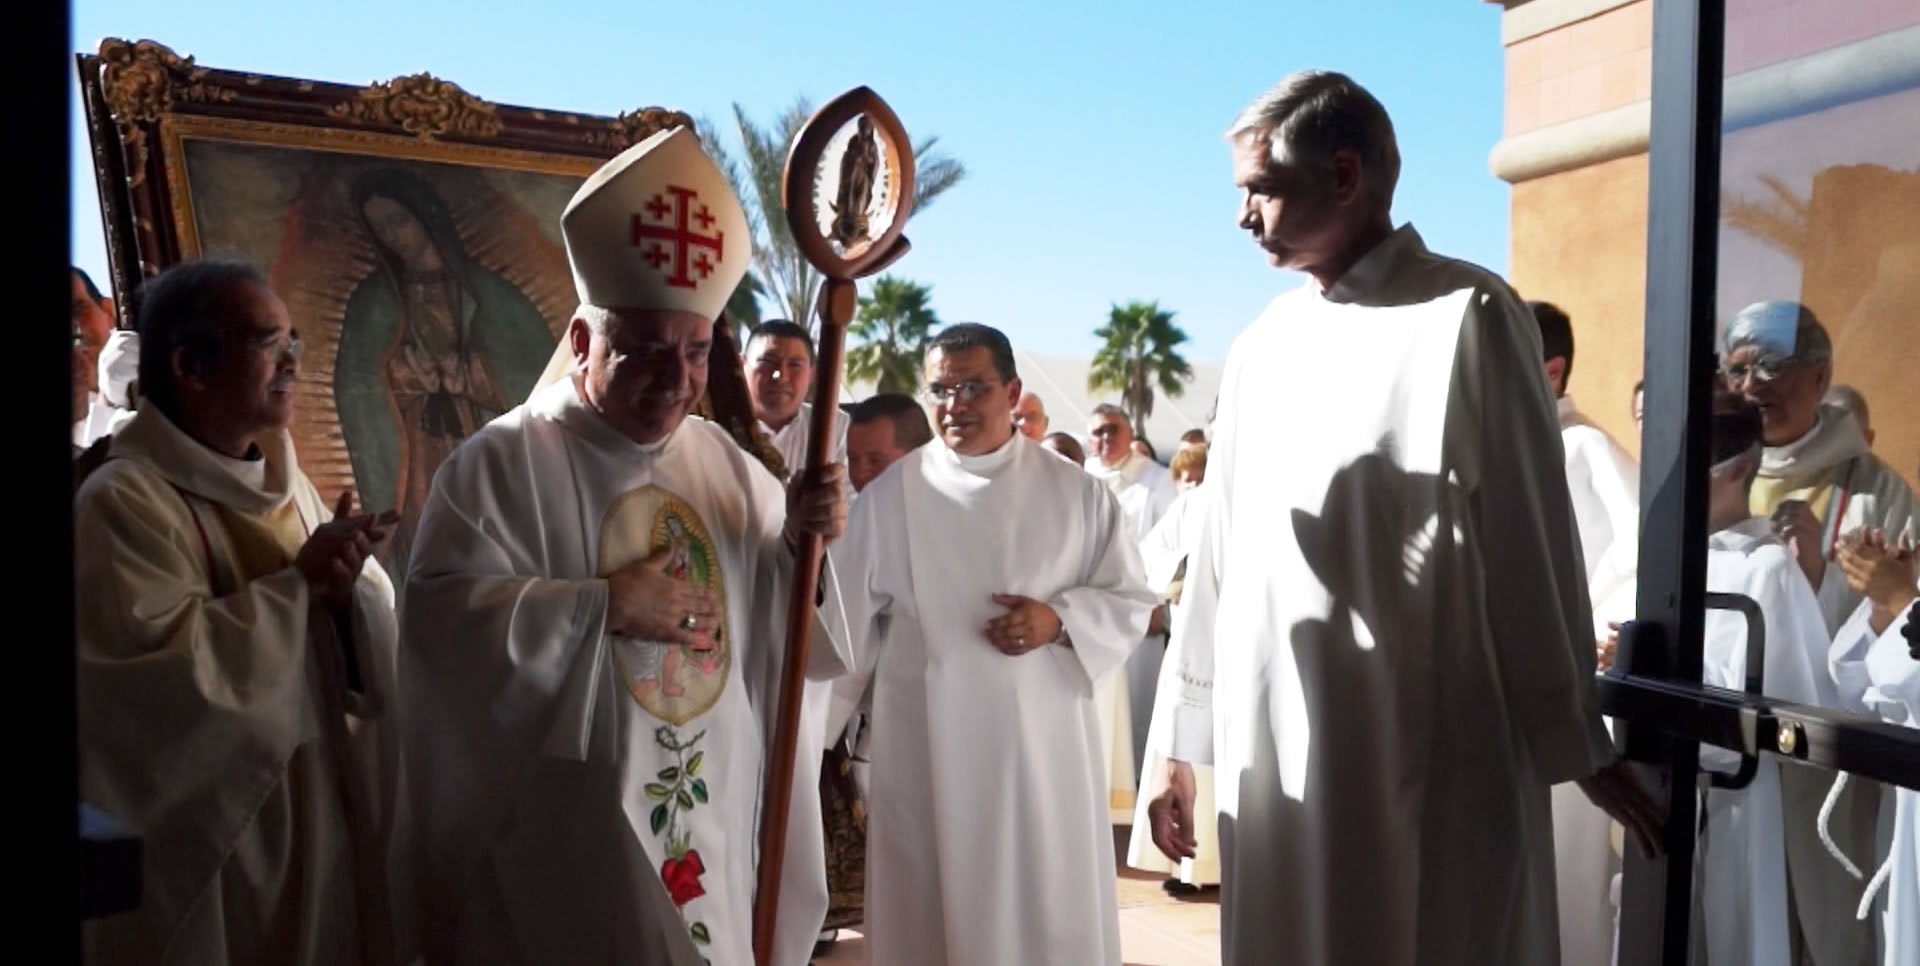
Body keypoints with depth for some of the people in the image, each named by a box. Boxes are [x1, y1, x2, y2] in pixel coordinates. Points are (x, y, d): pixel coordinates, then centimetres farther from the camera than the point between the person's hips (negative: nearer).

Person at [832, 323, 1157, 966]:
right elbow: (847, 616, 3)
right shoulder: (888, 496, 1)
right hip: (927, 747, 0)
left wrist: (1058, 621, -11)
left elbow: (1130, 601, 5)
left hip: (1043, 740, 1)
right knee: (934, 906, 8)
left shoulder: (1075, 492, 3)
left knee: (1052, 911, 7)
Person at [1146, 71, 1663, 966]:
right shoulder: (1259, 347, 10)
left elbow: (1530, 542, -4)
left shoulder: (1467, 316, -6)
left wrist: (1578, 742, 1)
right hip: (1270, 749, 5)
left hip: (1434, 754, -5)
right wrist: (1186, 739, 12)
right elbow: (1219, 551, 11)